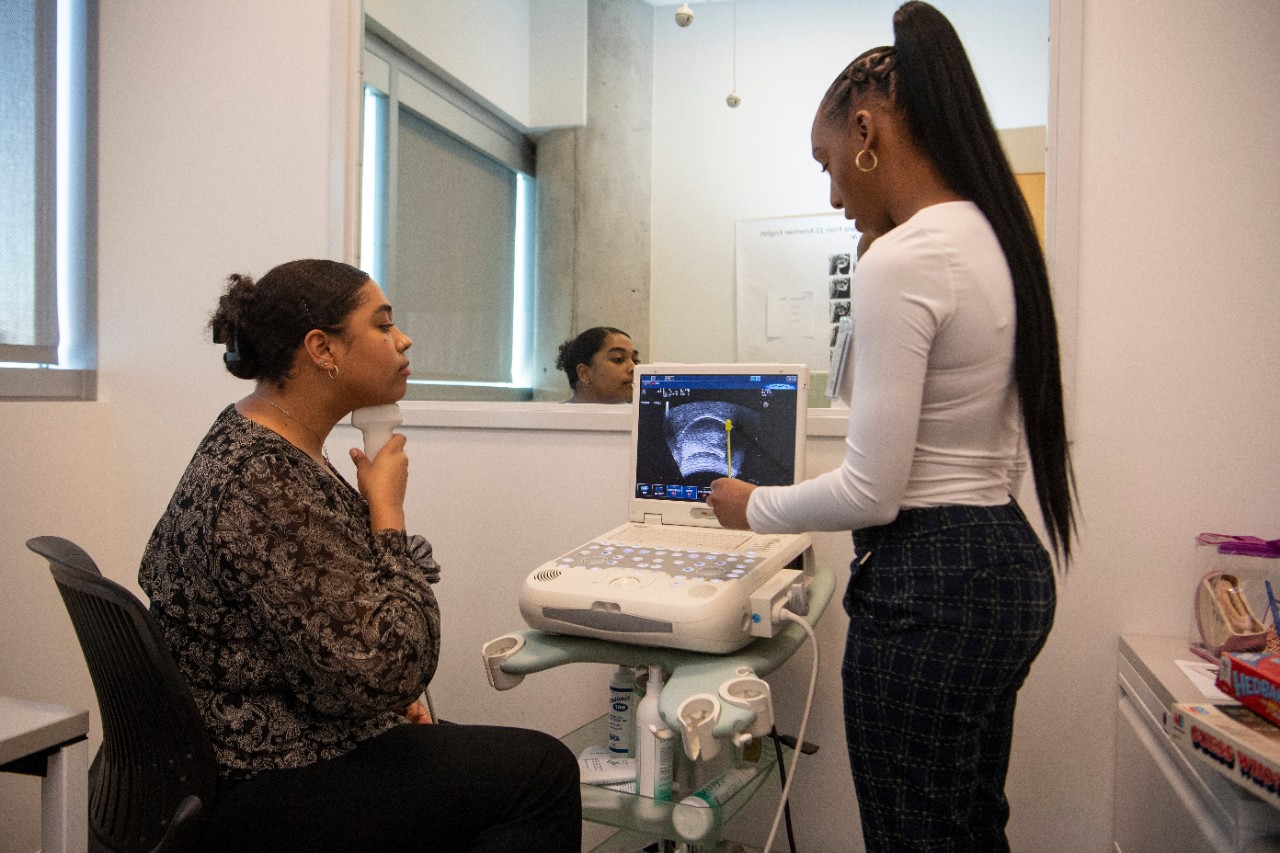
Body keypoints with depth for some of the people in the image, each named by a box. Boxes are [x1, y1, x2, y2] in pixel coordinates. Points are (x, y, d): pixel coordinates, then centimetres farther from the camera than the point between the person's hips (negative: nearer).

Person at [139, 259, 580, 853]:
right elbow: (388, 675, -31)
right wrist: (387, 512, -18)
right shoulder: (267, 486, -29)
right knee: (541, 770, -9)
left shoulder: (244, 436, 4)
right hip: (256, 798, -10)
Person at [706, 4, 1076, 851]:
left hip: (927, 588, -10)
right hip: (1008, 567, 10)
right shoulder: (997, 237, 9)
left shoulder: (900, 260, -20)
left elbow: (871, 491, -20)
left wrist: (753, 508, -4)